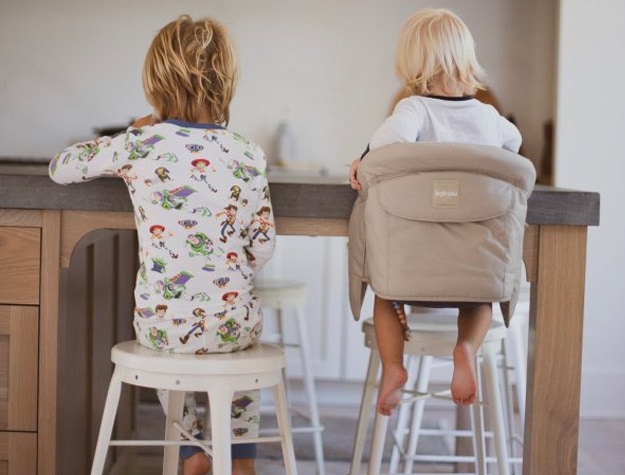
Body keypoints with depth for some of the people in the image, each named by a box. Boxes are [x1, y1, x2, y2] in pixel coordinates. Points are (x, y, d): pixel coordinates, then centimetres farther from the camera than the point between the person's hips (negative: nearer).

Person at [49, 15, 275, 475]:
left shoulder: (137, 145, -7)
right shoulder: (248, 154, -4)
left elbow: (60, 167, 9)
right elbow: (263, 246, -2)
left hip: (160, 323, 0)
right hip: (231, 322, 1)